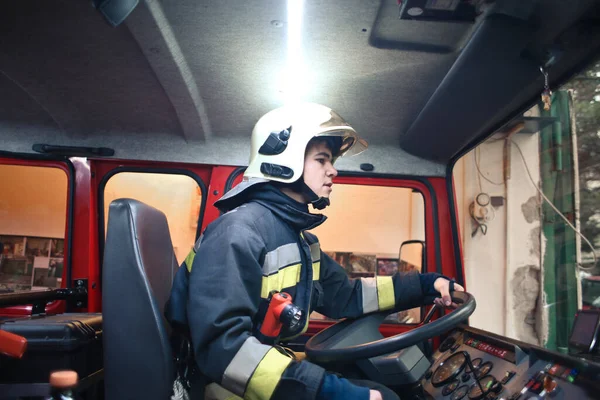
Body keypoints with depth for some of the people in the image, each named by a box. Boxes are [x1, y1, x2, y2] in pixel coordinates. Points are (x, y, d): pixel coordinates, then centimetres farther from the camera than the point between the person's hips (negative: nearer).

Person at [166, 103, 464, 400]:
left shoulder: (299, 237, 10)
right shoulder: (239, 231, -22)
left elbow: (344, 296, 15)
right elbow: (221, 344, -32)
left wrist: (423, 285, 7)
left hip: (279, 376, 9)